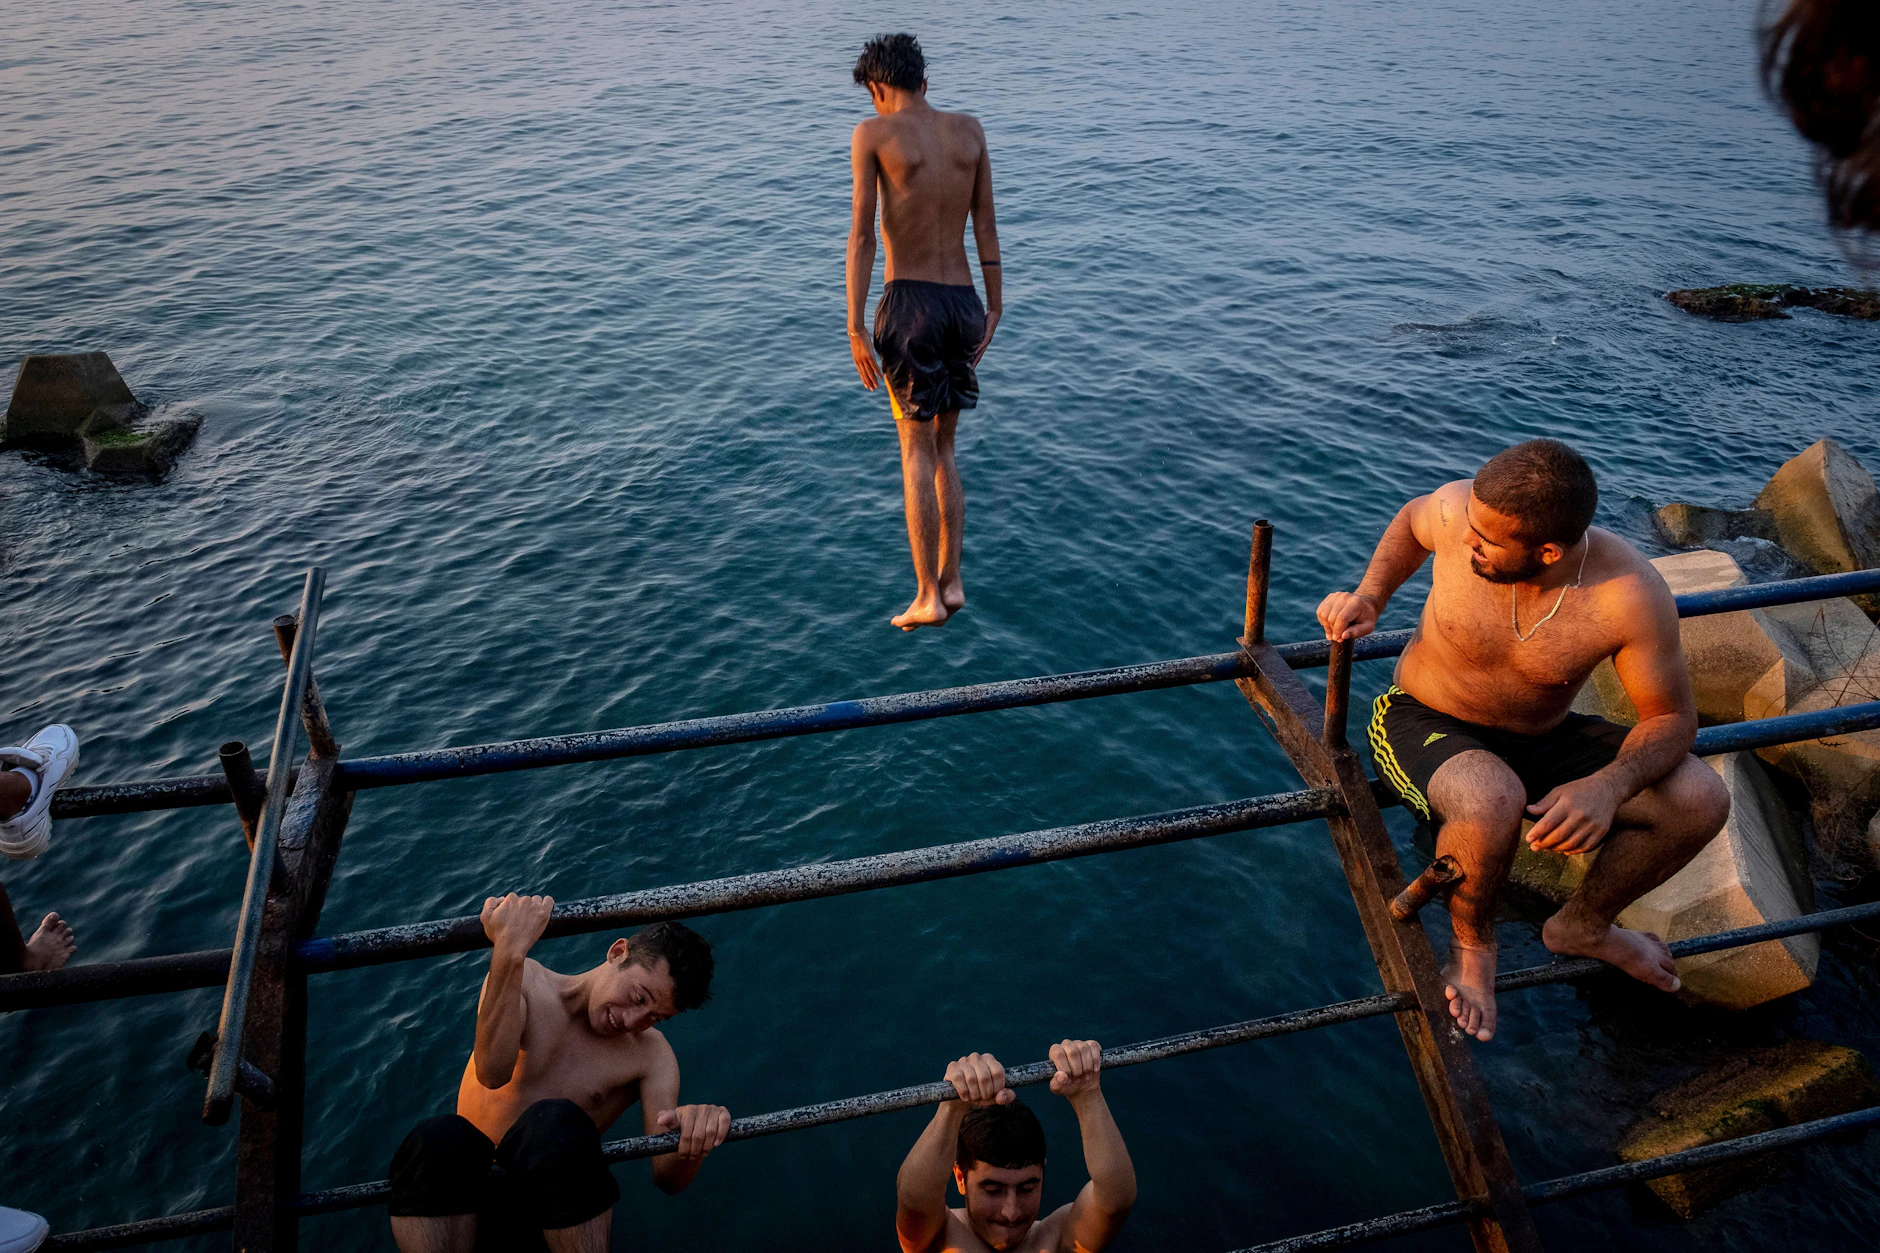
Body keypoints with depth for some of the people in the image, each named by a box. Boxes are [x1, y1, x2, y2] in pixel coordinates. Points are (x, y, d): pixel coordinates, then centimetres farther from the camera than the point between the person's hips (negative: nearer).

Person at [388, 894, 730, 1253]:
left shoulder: (651, 1055, 4)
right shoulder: (524, 981, 2)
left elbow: (668, 1179, -7)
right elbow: (492, 1074, -18)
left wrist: (692, 1141, -31)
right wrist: (509, 953, -30)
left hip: (554, 1208, 0)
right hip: (467, 1202, 1)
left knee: (554, 1122, -34)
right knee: (438, 1138, -35)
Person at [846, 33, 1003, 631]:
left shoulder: (872, 133, -4)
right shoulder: (970, 129, 9)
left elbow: (862, 234, -11)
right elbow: (987, 226, 8)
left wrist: (854, 328, -10)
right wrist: (993, 310, 12)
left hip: (910, 305, -4)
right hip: (963, 303, 4)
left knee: (917, 452, 2)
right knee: (942, 447, 16)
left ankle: (928, 597, 3)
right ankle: (951, 582, 16)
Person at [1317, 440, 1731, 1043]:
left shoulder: (1631, 595, -26)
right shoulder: (1459, 510, -24)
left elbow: (1672, 717, -15)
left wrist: (1608, 786, -35)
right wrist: (1369, 596, -13)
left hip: (1541, 742, 2)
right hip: (1424, 723, -2)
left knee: (1701, 800, -15)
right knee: (1491, 802, -37)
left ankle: (1582, 926, 13)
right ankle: (1472, 943, -2)